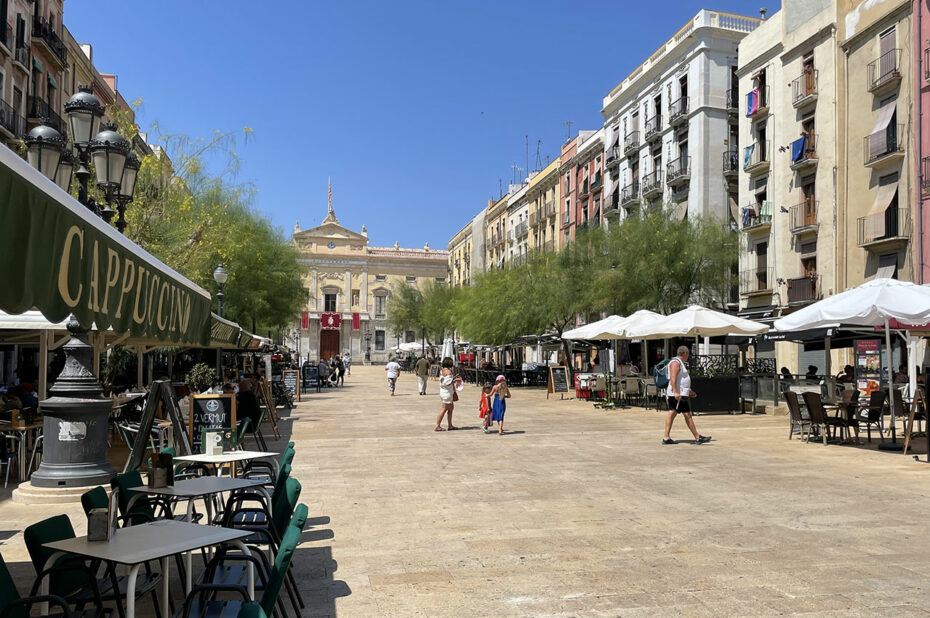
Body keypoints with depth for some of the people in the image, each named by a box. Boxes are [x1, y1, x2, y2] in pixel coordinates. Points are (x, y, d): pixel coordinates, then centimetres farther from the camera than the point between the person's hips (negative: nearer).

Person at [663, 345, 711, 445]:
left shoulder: (680, 363, 21)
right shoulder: (676, 362, -13)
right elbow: (673, 378, -24)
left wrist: (689, 391, 29)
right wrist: (676, 392, -32)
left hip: (679, 393, 11)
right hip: (679, 394, -11)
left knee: (671, 414, 6)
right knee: (687, 415, -5)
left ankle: (666, 438, 5)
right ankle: (698, 438, 0)